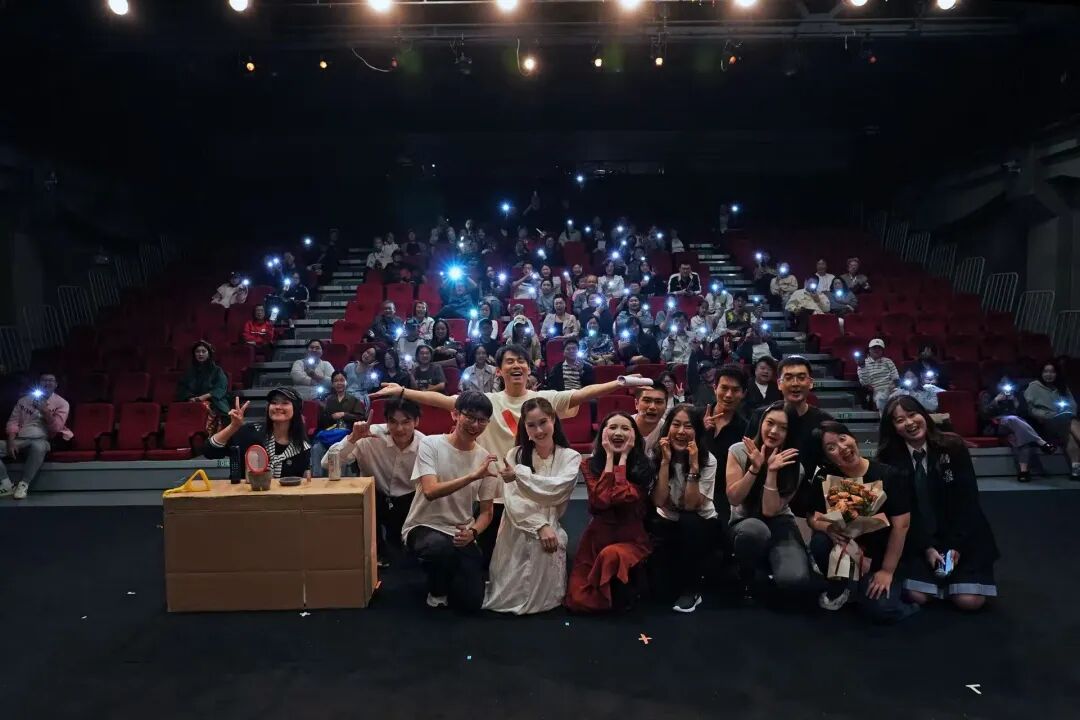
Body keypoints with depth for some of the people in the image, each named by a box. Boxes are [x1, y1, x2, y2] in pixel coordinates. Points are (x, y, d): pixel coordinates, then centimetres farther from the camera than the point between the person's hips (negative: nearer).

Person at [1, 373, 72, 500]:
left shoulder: (61, 403, 6)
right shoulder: (24, 400, 15)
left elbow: (56, 428, -3)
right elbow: (13, 421, 9)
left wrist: (44, 410, -11)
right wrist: (11, 441, -7)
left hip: (41, 441, -4)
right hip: (19, 441, 4)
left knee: (37, 446, -41)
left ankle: (23, 484, -27)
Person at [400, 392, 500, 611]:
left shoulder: (486, 459, -1)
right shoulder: (431, 444, -11)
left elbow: (486, 511, 6)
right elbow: (430, 492, -26)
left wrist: (473, 532, -16)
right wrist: (473, 476, -35)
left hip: (461, 534, 3)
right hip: (423, 527, -3)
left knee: (471, 602, -13)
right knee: (441, 546, -38)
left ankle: (448, 576, 23)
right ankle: (437, 589, -2)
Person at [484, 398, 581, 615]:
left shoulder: (570, 457, 2)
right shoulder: (515, 455, 4)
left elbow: (557, 491, -17)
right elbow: (512, 500, -8)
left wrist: (520, 474, -22)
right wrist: (540, 526, -22)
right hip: (515, 531, 1)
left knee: (541, 597, -19)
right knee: (507, 596, -8)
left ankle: (539, 598, 13)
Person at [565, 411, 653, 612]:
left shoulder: (642, 467, -6)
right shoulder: (589, 465, -2)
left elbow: (622, 496, -24)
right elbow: (600, 500, -19)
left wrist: (623, 456, -15)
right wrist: (609, 456, -14)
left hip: (631, 538, -2)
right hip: (597, 537, 2)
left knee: (611, 556, -38)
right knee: (578, 601, -14)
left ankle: (622, 593, -4)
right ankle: (603, 593, 20)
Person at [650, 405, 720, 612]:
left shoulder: (708, 460, -17)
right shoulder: (657, 456, -12)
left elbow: (690, 505, -26)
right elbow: (659, 502, -23)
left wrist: (693, 466, -33)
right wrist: (666, 461, -27)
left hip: (700, 524, -1)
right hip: (668, 522, 1)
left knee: (689, 523, -36)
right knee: (652, 551, -31)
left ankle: (691, 589, -16)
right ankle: (675, 583, 4)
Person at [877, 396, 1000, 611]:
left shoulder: (953, 446, -10)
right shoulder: (889, 458, -8)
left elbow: (968, 499, -8)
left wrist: (956, 545, -13)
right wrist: (926, 547, -14)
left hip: (962, 534, 0)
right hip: (918, 538, 0)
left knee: (969, 600, -14)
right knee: (917, 597, -14)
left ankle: (950, 565, 18)